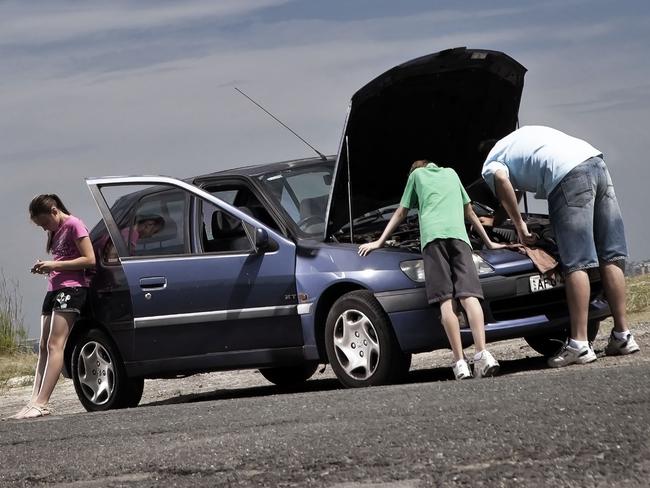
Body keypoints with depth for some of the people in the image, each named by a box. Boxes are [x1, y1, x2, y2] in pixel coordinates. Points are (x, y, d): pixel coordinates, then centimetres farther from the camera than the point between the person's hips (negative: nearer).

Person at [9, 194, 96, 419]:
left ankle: (41, 403, -22)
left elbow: (89, 259, -13)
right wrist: (45, 267, 5)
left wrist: (55, 265, -14)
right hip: (54, 289, 10)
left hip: (71, 288, -10)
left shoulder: (74, 225, -6)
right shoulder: (56, 232, 20)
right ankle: (36, 400, -4)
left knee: (55, 345, -15)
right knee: (44, 347, 1)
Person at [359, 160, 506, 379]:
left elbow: (400, 213, 29)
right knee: (469, 296, -10)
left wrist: (379, 242, 35)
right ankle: (482, 354, -28)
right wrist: (489, 242, 49)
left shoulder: (417, 174, 28)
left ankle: (460, 362, -20)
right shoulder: (451, 174, 35)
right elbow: (470, 213, 41)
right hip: (458, 234, 2)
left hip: (432, 234, -2)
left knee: (446, 301, -10)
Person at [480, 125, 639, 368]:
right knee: (611, 257, 8)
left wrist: (519, 226, 0)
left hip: (569, 176, -7)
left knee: (576, 264, -9)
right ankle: (623, 335, 9)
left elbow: (501, 179, -7)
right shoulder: (525, 133, 37)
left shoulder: (490, 165, 15)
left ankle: (579, 344, -12)